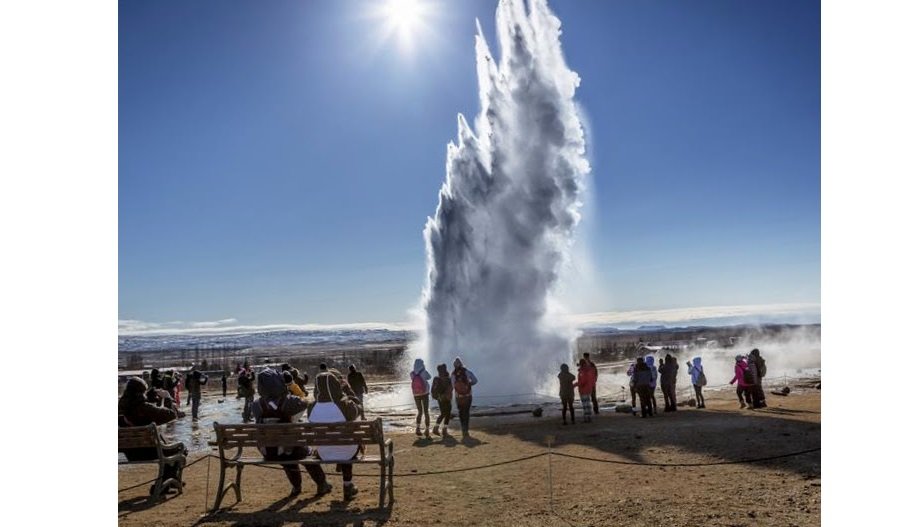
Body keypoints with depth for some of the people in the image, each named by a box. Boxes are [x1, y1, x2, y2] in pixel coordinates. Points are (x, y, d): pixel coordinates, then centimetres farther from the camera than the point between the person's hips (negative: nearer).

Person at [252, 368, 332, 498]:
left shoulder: (256, 405, -10)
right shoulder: (288, 401, -18)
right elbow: (305, 403, 1)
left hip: (267, 454, 3)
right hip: (288, 451, -3)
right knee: (307, 451, 29)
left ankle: (296, 487, 49)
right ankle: (322, 485, 40)